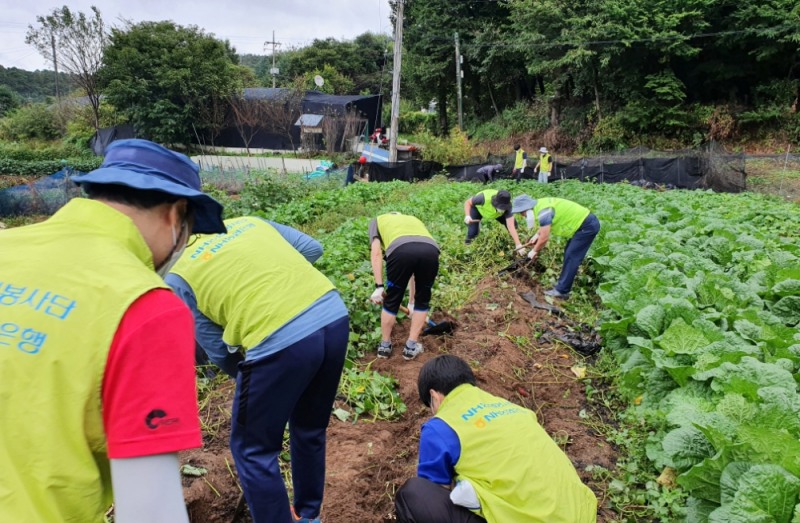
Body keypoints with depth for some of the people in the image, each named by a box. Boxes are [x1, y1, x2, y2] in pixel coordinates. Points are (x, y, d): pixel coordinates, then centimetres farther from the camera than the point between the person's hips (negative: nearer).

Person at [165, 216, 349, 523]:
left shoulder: (178, 278, 9)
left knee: (253, 450, 18)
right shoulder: (250, 221, 21)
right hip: (335, 316, 7)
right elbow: (313, 248, 19)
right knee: (310, 430, 27)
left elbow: (218, 348, 10)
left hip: (281, 342, -7)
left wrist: (241, 374, 28)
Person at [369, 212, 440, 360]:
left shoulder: (377, 221, 35)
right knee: (422, 301, 26)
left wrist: (379, 286, 13)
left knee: (391, 300, 20)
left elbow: (376, 252, 14)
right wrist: (411, 301, 50)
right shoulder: (413, 220, 44)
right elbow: (414, 271, 44)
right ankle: (411, 347, 31)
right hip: (430, 250, 3)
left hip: (401, 249, -3)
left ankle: (385, 345, 35)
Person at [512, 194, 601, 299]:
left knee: (571, 257, -9)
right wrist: (537, 235, 10)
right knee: (569, 254, 16)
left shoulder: (543, 212, -24)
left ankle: (561, 291, -5)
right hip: (585, 221, 10)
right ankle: (563, 285, 23)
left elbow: (544, 238, -19)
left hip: (587, 226, -10)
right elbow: (546, 225, 24)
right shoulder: (540, 204, 5)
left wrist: (534, 251, -4)